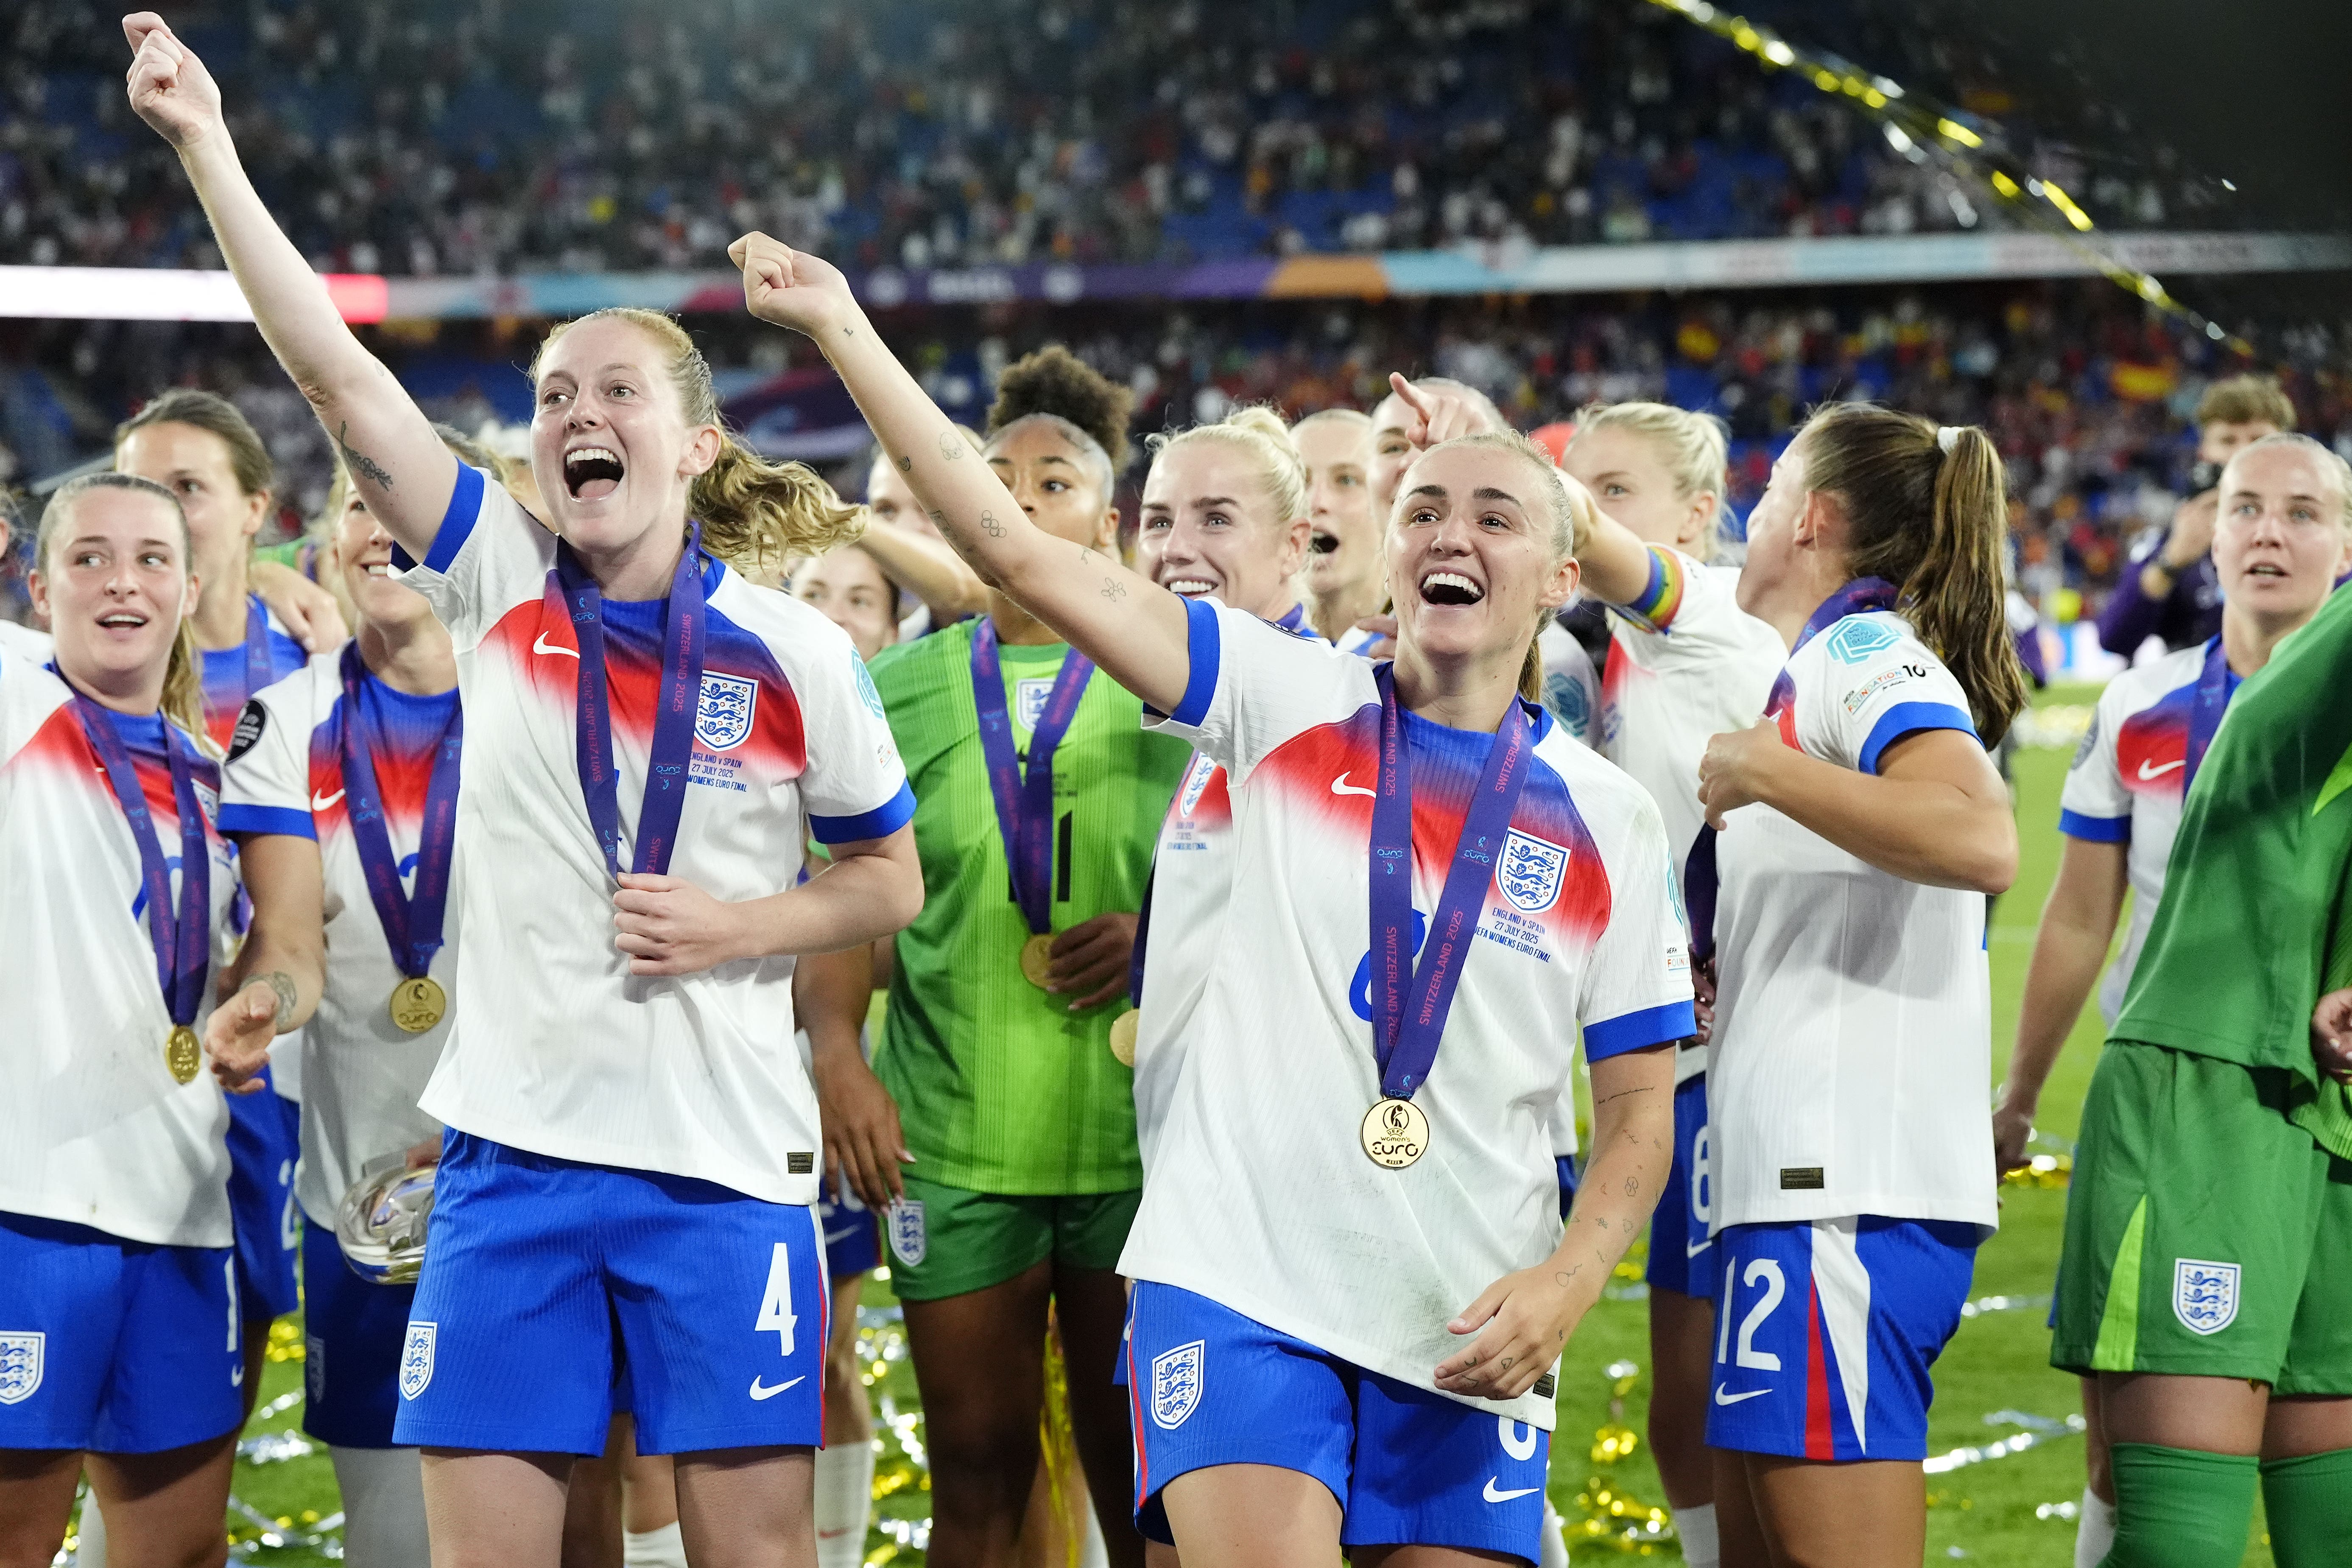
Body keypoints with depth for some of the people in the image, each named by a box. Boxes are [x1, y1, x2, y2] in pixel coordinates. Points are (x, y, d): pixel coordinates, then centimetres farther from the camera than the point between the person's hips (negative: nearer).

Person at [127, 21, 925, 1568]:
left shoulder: (796, 654, -1)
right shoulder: (501, 582, 2)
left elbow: (891, 883, 10)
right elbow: (335, 371, -6)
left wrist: (736, 928, -9)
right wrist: (206, 143, -13)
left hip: (723, 1164, -1)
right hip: (516, 1149, 2)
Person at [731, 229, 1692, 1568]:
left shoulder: (1611, 820, 7)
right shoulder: (1289, 702, 3)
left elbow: (1641, 1109, 9)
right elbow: (1017, 550, -3)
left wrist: (1568, 1283, -9)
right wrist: (842, 326, -8)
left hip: (1467, 1338, 2)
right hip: (1240, 1288, -2)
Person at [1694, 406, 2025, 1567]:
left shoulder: (1867, 649, -5)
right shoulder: (1824, 670, 25)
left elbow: (1981, 841, -26)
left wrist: (1759, 769, -20)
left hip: (1850, 1194, -10)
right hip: (1798, 1179, 10)